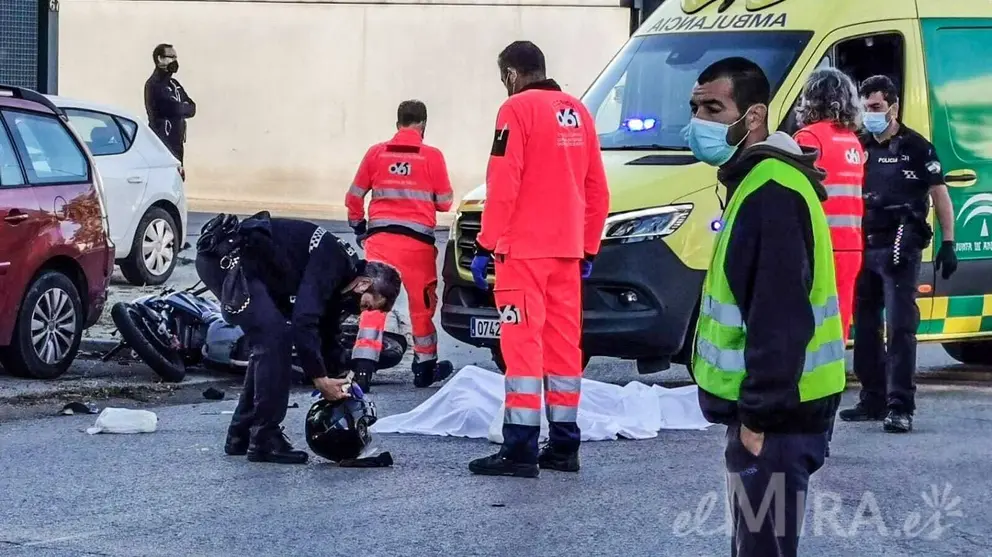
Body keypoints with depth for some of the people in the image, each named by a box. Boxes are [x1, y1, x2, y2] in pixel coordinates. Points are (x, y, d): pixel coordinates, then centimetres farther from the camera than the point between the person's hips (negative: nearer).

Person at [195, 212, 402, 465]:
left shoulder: (338, 279, 14)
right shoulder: (331, 263, -16)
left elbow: (327, 337, 25)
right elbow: (303, 321, -25)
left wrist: (337, 385, 20)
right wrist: (319, 378, -20)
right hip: (227, 256, -11)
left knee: (269, 344, 14)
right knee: (275, 337, -14)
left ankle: (241, 436, 19)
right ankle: (265, 439, -10)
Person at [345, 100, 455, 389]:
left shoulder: (376, 153, 4)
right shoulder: (432, 156, -1)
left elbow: (354, 196, 10)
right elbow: (444, 202, 6)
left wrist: (358, 225, 25)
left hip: (380, 236, 1)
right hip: (417, 239, -1)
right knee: (422, 303, 13)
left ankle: (362, 364, -15)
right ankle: (425, 367, 24)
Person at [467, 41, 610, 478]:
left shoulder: (518, 109, -9)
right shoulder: (577, 113, 13)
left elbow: (502, 186, -15)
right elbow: (596, 190, 15)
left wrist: (486, 245, -11)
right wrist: (588, 249, 20)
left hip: (523, 249, -7)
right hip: (566, 249, 7)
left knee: (523, 343, -8)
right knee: (564, 343, 10)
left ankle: (520, 450, -11)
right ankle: (564, 446, 14)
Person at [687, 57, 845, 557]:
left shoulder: (770, 192, -19)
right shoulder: (756, 180, 15)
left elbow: (781, 317, -25)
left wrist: (757, 416, -23)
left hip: (774, 416, -11)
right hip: (765, 406, 11)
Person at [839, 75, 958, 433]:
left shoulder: (917, 148, -2)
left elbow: (940, 195, -1)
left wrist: (948, 244, -6)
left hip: (899, 251, -6)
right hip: (862, 248, 6)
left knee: (900, 328, -10)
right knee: (864, 327, 10)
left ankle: (900, 407, -12)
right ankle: (873, 401, 19)